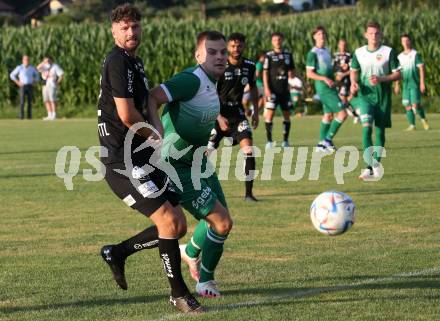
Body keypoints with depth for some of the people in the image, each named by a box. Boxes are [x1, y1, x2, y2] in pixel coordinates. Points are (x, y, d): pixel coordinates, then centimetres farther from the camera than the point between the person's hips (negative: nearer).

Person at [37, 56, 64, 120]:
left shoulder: (55, 66, -4)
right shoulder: (44, 66, 11)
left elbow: (62, 75, -8)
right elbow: (38, 68, -7)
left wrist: (57, 83, -11)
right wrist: (43, 62, -15)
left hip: (52, 85, -7)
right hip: (45, 85, 7)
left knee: (52, 100, -9)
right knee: (46, 100, 5)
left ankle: (54, 115, -6)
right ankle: (50, 115, 10)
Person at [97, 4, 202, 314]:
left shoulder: (136, 61, 17)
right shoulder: (118, 62, -13)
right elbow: (127, 115, -20)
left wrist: (155, 137, 16)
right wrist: (156, 138, -4)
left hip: (143, 159, 10)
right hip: (122, 161, -10)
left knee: (178, 226, 6)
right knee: (168, 220, -15)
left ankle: (117, 252, 22)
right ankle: (179, 293, -3)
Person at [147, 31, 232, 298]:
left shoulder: (210, 83, 7)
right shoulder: (192, 80, -23)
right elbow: (151, 99, -32)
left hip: (198, 163, 10)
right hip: (176, 168, -10)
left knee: (220, 220, 18)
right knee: (222, 222, -11)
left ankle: (191, 253, 49)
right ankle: (205, 281, 11)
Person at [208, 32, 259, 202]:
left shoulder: (249, 66, -1)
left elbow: (253, 88, 18)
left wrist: (255, 111, 16)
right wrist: (219, 117, -20)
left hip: (237, 112, 3)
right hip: (218, 113, -3)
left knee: (248, 147, -15)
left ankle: (249, 192, -10)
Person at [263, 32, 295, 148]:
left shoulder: (288, 55, 8)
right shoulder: (269, 55, -2)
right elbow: (265, 73, -4)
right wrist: (266, 88, -11)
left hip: (284, 89, 4)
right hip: (273, 90, -4)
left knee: (287, 115, 5)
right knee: (269, 114, -10)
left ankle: (285, 140, 14)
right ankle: (269, 141, -4)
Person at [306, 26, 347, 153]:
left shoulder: (326, 50, 14)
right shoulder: (313, 53, -11)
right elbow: (309, 73, -14)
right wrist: (325, 79, -23)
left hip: (330, 87, 9)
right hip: (323, 88, -9)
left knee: (328, 115, 14)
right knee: (342, 113, -13)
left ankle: (322, 144, 21)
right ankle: (327, 140, -7)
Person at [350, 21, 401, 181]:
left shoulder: (388, 52, -2)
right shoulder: (359, 52, 4)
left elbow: (397, 74, -1)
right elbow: (354, 71, 18)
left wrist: (381, 79, -16)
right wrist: (353, 83, -3)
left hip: (383, 97, 0)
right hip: (365, 96, 0)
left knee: (380, 131, 5)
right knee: (366, 127, -18)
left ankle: (374, 167, 16)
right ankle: (372, 165, -24)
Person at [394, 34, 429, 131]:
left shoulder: (415, 54, -4)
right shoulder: (400, 56, 11)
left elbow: (421, 68, -7)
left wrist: (422, 83, -13)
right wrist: (396, 85, 14)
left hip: (415, 84, -5)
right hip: (405, 85, 5)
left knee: (415, 105, -12)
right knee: (408, 106, 1)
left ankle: (423, 119, 12)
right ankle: (412, 125, 7)